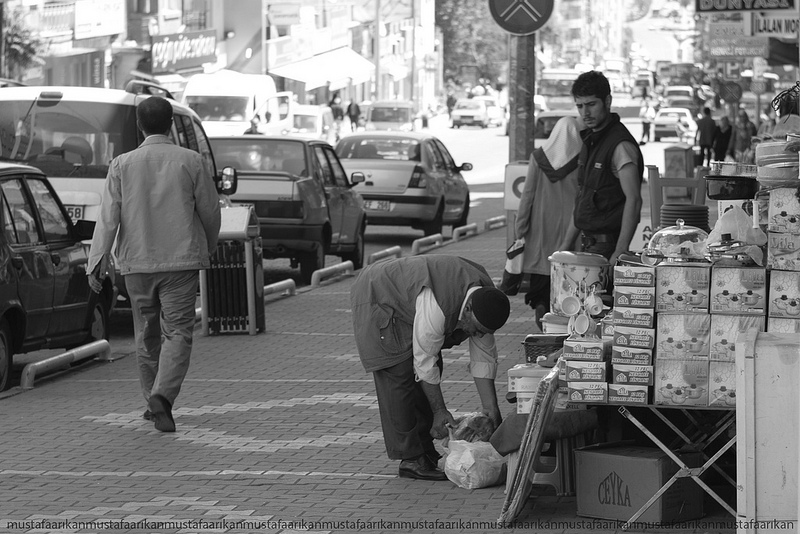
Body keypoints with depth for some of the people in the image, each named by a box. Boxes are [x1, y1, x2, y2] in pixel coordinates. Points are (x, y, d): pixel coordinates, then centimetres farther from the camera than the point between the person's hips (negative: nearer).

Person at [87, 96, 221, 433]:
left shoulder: (122, 165, -1)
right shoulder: (190, 161, -3)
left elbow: (108, 217, -7)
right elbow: (210, 210, 4)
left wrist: (95, 263, -7)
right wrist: (210, 246, 22)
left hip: (137, 261, 2)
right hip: (181, 259, -2)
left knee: (146, 334, 15)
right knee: (177, 332, -2)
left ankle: (154, 402, 25)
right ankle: (163, 396, -23)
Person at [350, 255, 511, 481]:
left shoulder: (486, 301, -16)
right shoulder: (436, 308, -41)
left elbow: (483, 359, -8)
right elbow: (425, 361, -30)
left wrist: (492, 411, -11)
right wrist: (440, 410, -22)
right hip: (376, 298, -8)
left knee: (425, 381, 3)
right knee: (399, 375, -14)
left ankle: (426, 450, 10)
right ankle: (411, 459, -12)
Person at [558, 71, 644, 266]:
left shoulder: (621, 146, -15)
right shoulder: (590, 140, 14)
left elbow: (633, 200, -20)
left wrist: (619, 252, -25)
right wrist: (567, 242, 18)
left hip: (607, 245, -8)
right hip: (588, 243, 8)